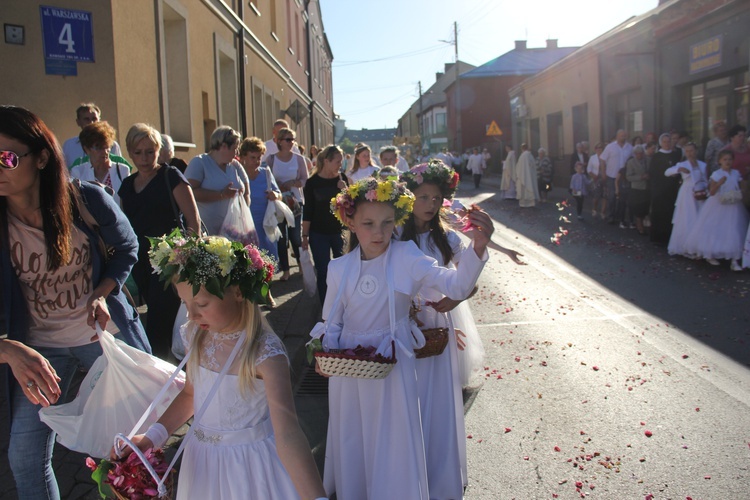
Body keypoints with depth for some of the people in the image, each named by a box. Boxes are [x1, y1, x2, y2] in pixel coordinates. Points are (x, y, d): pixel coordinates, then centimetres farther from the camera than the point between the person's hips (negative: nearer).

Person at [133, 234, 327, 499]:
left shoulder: (265, 353, -28)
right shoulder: (197, 336, -8)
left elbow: (287, 433, -36)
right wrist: (152, 437, -2)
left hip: (251, 462, -6)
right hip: (202, 459, 6)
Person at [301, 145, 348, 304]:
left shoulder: (342, 178, 0)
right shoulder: (312, 182, -5)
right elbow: (308, 210, -2)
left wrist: (344, 188, -19)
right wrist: (305, 235, -3)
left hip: (339, 231, 2)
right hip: (319, 233, -2)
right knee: (323, 271, 3)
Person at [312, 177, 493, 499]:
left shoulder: (406, 257, -12)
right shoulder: (339, 269, -4)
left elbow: (456, 286, -24)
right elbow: (331, 322, 8)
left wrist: (478, 247, -40)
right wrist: (325, 354, -10)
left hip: (392, 367, -2)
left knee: (393, 448, 8)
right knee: (352, 445, 20)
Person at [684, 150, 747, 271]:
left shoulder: (736, 174, 4)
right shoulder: (716, 174, -8)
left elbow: (739, 189, 15)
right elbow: (712, 192, -13)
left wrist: (739, 195, -5)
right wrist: (719, 183, -28)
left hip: (733, 207, 3)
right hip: (718, 207, -3)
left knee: (734, 233, -1)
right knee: (714, 231, 5)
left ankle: (734, 261, 3)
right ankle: (709, 255, 27)